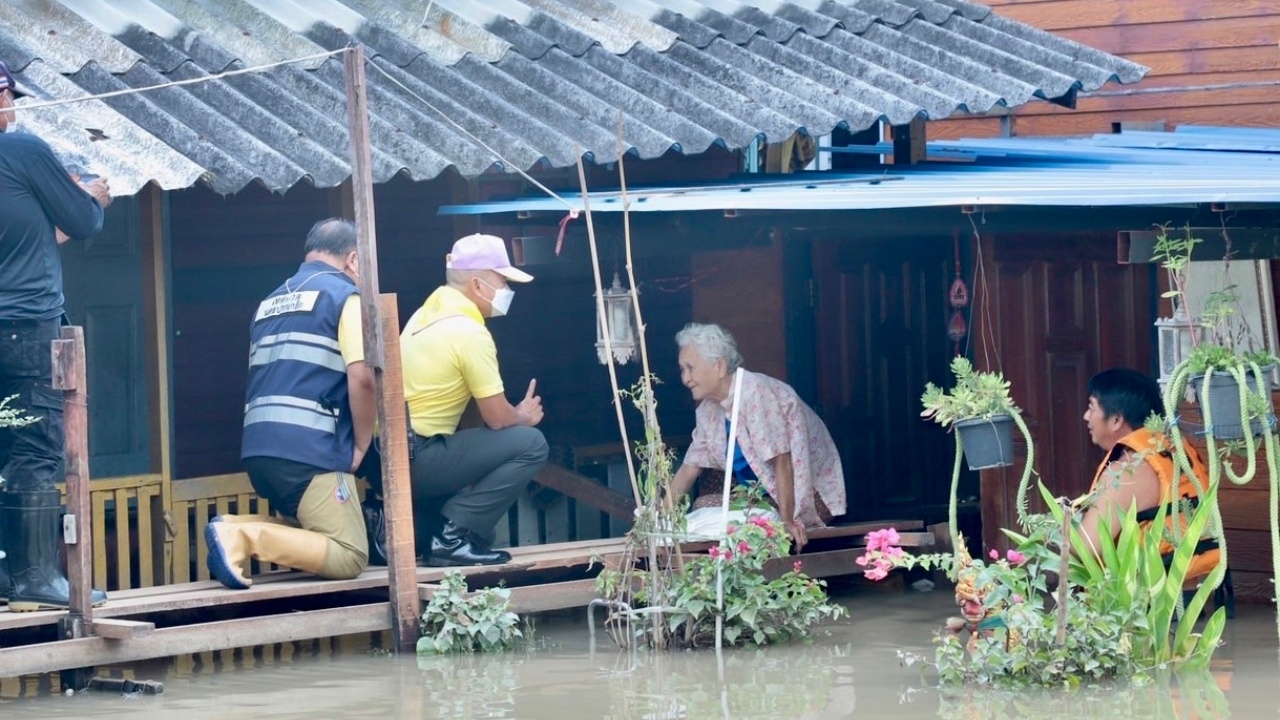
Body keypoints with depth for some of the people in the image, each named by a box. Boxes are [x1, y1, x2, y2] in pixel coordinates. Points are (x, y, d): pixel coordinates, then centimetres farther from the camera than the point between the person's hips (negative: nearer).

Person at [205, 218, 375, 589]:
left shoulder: (271, 302, 24)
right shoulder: (345, 297, 0)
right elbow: (362, 378, -13)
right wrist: (360, 446, -1)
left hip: (258, 446, 8)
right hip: (310, 449, -8)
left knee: (315, 534, 21)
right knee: (349, 557, -5)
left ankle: (234, 530, -1)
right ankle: (246, 537, -21)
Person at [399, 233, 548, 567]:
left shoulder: (426, 314, 14)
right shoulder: (469, 333, -14)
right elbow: (498, 418, -10)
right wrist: (523, 417, 12)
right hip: (415, 461, -9)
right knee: (531, 445, -10)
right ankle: (454, 536, -11)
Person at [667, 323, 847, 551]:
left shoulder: (756, 393, -23)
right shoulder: (708, 409, 2)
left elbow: (780, 460, -28)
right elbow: (690, 467, 7)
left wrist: (787, 520, -33)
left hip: (812, 495, -8)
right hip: (767, 495, 8)